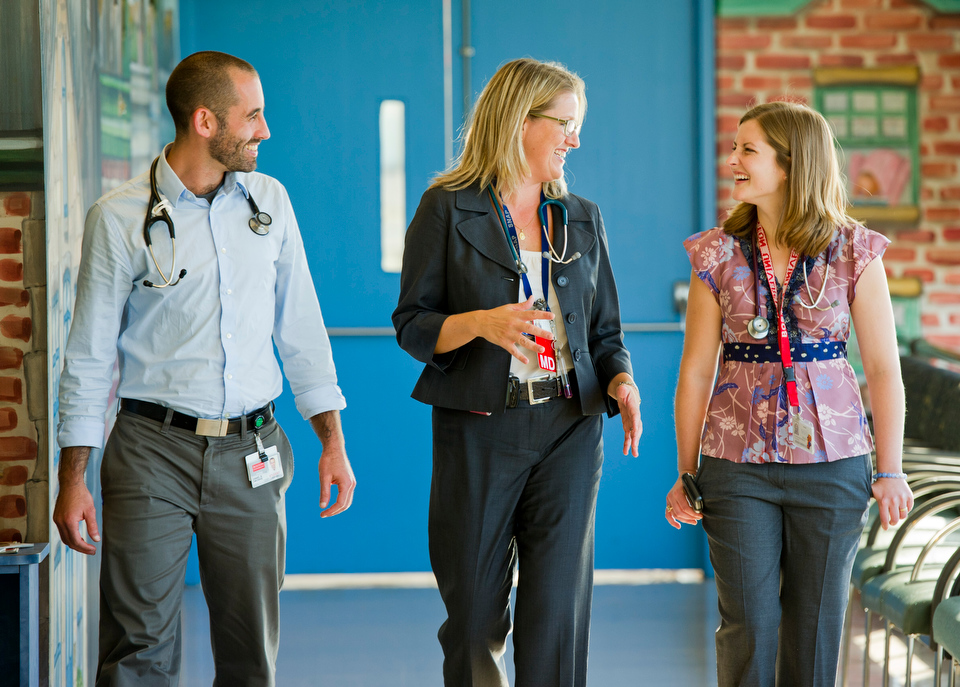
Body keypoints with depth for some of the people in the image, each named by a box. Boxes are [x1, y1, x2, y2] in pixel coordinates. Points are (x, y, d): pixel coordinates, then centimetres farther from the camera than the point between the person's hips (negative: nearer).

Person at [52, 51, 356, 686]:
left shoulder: (270, 201, 9)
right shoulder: (119, 219, -3)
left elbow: (301, 329, 13)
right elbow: (89, 355, 0)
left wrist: (332, 441, 8)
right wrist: (72, 480, -3)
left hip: (251, 455, 3)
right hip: (155, 450, -3)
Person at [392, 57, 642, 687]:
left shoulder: (583, 220, 14)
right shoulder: (448, 209, 1)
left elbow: (605, 332, 16)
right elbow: (413, 324, -1)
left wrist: (621, 384, -4)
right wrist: (481, 323, -19)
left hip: (568, 428, 3)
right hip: (480, 428, -3)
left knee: (558, 609, -3)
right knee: (475, 614, 4)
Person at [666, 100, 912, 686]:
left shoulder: (854, 252, -2)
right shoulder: (719, 254, 1)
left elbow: (883, 366, -1)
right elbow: (696, 370, 4)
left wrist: (891, 471, -3)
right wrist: (685, 473, 4)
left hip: (831, 461, 0)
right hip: (738, 461, 1)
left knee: (817, 621, 7)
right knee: (748, 622, 1)